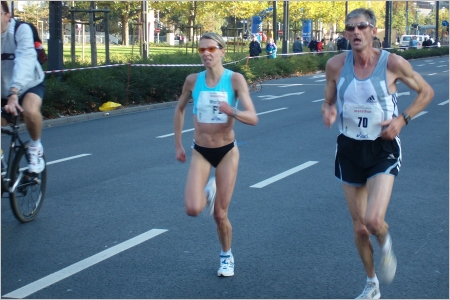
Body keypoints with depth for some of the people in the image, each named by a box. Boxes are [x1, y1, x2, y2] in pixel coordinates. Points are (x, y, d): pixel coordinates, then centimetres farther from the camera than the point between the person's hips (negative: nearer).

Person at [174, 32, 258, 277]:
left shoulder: (235, 79, -14)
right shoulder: (193, 80, -6)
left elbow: (252, 118, -20)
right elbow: (180, 109, 12)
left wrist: (232, 112, -41)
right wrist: (178, 144, 12)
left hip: (227, 151, -2)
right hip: (200, 152, 2)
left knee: (220, 215, 3)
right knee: (193, 209, -16)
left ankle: (226, 256, 32)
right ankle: (208, 193, 21)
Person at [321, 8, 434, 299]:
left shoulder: (393, 63, -12)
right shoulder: (336, 65, -6)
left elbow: (426, 92, 2)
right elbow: (329, 102, 9)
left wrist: (403, 119, -13)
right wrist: (328, 111, -16)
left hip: (383, 149, -3)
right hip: (349, 149, 3)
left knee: (374, 220, -22)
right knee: (359, 228, 11)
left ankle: (385, 243, 16)